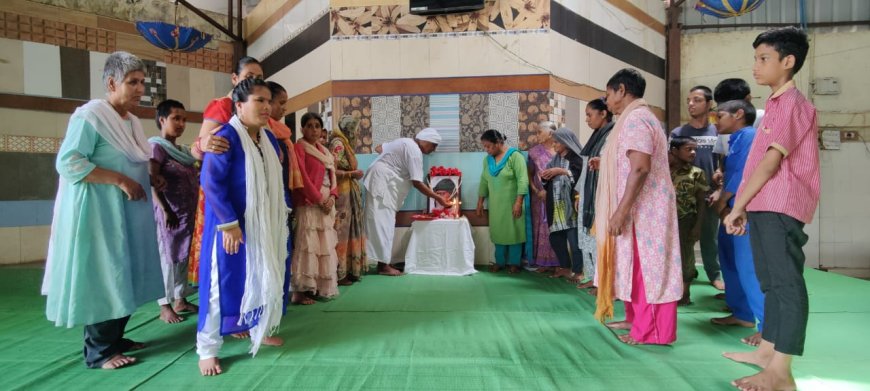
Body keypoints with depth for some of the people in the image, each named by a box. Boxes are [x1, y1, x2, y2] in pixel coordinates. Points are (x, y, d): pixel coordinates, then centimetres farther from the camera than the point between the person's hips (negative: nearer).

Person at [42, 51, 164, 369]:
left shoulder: (131, 121, 14)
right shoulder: (90, 115, -12)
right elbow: (67, 163, -20)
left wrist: (152, 179, 6)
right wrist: (120, 181, -22)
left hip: (128, 214, 9)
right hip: (99, 214, -8)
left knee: (123, 277, 12)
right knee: (102, 279, -2)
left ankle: (114, 339, 25)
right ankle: (98, 352, 11)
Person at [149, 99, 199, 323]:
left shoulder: (184, 151, 15)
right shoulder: (156, 147, -7)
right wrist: (165, 210, -21)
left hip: (188, 212, 7)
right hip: (169, 213, -7)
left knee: (184, 257, 12)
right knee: (168, 257, -1)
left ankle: (180, 300, 23)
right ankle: (165, 306, 8)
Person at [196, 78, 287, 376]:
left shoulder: (269, 139, 9)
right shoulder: (225, 137, -16)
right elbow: (211, 183, -21)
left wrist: (282, 216, 14)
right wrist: (228, 223, -23)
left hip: (264, 226, 8)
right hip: (232, 226, -8)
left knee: (264, 279, 17)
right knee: (223, 283, 0)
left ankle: (260, 330, 37)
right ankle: (208, 350, 13)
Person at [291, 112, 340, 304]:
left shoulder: (324, 151, 19)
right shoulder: (299, 148, -5)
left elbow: (332, 176, 14)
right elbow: (302, 177, -14)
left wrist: (332, 197, -3)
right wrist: (319, 200, -15)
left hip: (327, 205, 8)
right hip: (309, 204, -8)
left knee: (325, 247, 10)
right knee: (307, 246, -8)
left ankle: (322, 287, 18)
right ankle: (301, 291, -2)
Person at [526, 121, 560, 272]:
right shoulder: (535, 151, 6)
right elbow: (529, 173, 4)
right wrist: (535, 190, -8)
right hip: (541, 196, 2)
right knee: (542, 228, 4)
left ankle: (558, 262, 8)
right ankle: (544, 261, 10)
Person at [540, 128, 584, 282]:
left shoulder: (576, 158, -3)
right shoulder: (555, 159, 17)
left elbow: (582, 177, -18)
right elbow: (547, 183, 20)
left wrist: (561, 171, -19)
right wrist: (545, 177, -2)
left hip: (571, 205, -7)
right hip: (556, 207, 7)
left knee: (573, 240, -8)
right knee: (555, 238, 8)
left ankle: (578, 271, 5)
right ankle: (565, 267, 23)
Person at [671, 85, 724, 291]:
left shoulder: (717, 133, 4)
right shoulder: (678, 133, 1)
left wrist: (718, 188, -8)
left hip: (709, 193, 1)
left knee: (709, 236, 12)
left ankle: (714, 274, 24)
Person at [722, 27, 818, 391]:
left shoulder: (793, 103, -8)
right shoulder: (775, 104, 22)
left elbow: (771, 161, -16)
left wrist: (736, 206, -14)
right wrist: (744, 207, 16)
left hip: (780, 208, -10)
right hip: (764, 207, 10)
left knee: (786, 283, -9)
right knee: (771, 282, 15)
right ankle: (766, 350, 26)